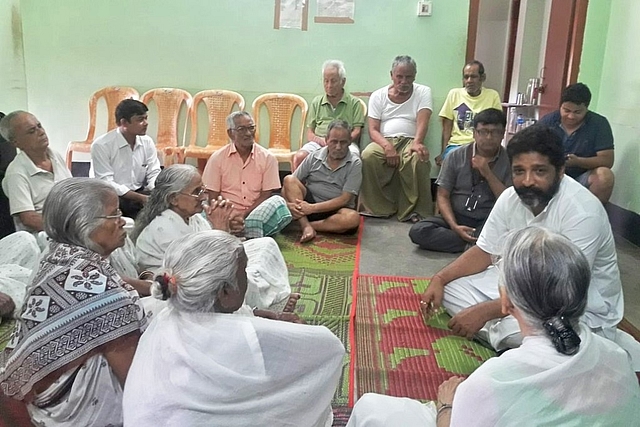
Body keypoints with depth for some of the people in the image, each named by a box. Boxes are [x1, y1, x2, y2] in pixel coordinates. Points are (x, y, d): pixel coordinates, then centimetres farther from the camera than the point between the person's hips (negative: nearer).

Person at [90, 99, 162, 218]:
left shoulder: (147, 142, 2)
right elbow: (106, 183, -18)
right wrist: (140, 198, -25)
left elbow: (154, 174, 2)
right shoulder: (101, 145, -13)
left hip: (140, 193, 4)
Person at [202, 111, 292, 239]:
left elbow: (266, 195, 0)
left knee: (277, 202, -29)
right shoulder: (217, 158, 4)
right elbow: (212, 198, 0)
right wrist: (227, 221, -18)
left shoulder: (267, 158, 5)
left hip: (258, 215, 1)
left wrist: (244, 216, -14)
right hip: (227, 217, 0)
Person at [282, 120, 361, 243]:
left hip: (335, 210, -2)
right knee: (289, 179, -20)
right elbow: (290, 185, 2)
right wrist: (290, 203, -21)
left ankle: (303, 223, -25)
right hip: (308, 203, 2)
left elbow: (344, 199, -12)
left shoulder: (355, 164, -6)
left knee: (353, 218, -35)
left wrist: (313, 208, -21)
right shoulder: (314, 157, 2)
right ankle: (306, 227, -29)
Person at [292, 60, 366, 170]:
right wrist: (320, 140, -7)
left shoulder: (354, 102, 14)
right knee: (299, 157, -29)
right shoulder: (316, 102, 22)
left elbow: (356, 132, 6)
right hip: (318, 143, 2)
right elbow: (309, 133, 17)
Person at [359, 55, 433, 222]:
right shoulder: (378, 96, 9)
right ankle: (375, 207, -17)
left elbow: (422, 120, -9)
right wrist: (387, 147, -21)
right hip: (384, 141, 1)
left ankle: (416, 209, -21)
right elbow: (373, 129, 0)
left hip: (409, 140, -1)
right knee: (368, 156, -32)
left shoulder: (423, 92, 8)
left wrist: (417, 143, -31)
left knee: (419, 159, -35)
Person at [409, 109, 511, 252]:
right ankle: (473, 242, -19)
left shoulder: (509, 161, 0)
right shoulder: (456, 157, 0)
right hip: (457, 217, 2)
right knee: (418, 231, -25)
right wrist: (454, 226, -17)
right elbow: (443, 196, -1)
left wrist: (488, 173, -15)